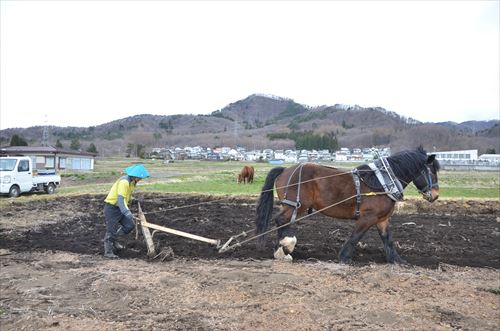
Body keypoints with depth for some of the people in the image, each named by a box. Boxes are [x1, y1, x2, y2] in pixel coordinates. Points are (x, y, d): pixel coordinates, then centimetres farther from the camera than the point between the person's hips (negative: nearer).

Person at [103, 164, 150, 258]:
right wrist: (127, 212, -40)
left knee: (130, 225, 4)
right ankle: (108, 251, 10)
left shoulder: (132, 182, 4)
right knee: (111, 229, -3)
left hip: (120, 207, 9)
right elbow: (120, 199, -33)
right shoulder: (124, 182, -25)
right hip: (111, 207, -9)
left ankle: (113, 239, 23)